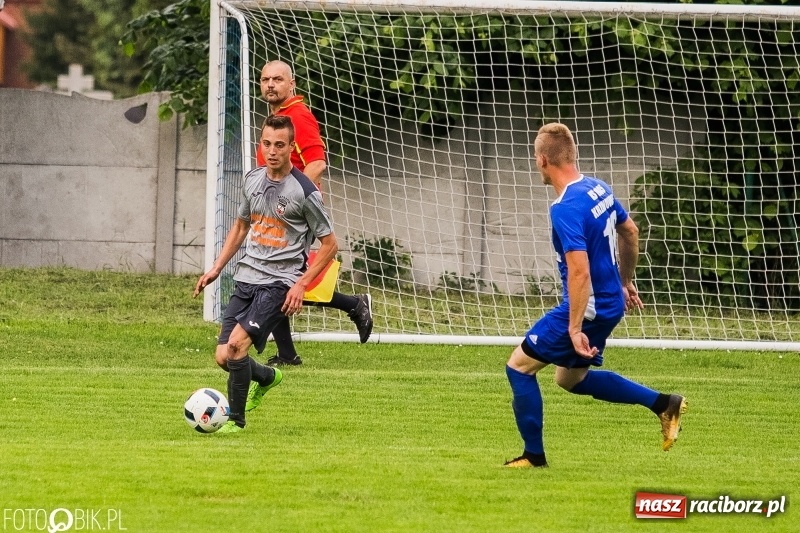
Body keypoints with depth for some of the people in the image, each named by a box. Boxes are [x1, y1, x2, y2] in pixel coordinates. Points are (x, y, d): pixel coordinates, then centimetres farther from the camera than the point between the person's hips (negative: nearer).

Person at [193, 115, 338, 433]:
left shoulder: (304, 192, -12)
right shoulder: (253, 180, 7)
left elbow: (329, 244, -5)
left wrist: (301, 285, -13)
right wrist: (216, 269, 17)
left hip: (279, 284, -6)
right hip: (246, 278, 6)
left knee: (237, 343, -23)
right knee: (223, 357, 2)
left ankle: (235, 419, -6)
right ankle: (267, 378, 36)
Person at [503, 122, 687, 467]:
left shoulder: (565, 208, -24)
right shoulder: (599, 189, 4)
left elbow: (580, 271, -29)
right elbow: (630, 232, 20)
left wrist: (575, 329, -26)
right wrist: (625, 282, 32)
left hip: (587, 307, -9)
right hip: (611, 303, 9)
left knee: (519, 366, 3)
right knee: (571, 379, 24)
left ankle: (534, 456, 9)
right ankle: (663, 404, 20)